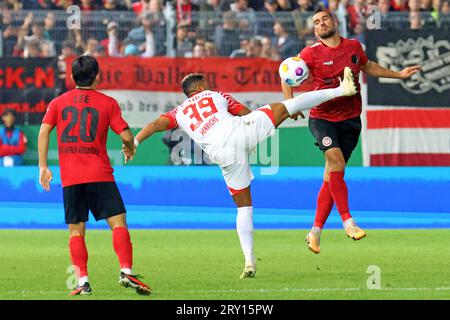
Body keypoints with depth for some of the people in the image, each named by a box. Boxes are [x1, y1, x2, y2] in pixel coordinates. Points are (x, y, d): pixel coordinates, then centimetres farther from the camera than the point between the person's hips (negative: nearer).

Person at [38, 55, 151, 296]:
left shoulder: (58, 102, 11)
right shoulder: (107, 103, 4)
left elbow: (44, 131, 1)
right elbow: (126, 136, -1)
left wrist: (43, 166, 3)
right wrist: (130, 147, 22)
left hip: (70, 177, 2)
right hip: (100, 175, -2)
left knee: (76, 230, 5)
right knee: (118, 222, -3)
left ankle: (82, 281, -4)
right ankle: (126, 271, -19)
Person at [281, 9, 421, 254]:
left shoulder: (354, 47, 4)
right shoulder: (311, 53, -6)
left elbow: (368, 67, 25)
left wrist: (398, 75, 27)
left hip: (350, 120, 3)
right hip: (322, 118, -3)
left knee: (331, 176, 3)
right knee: (336, 161, -25)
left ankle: (316, 231, 11)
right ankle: (347, 222, -23)